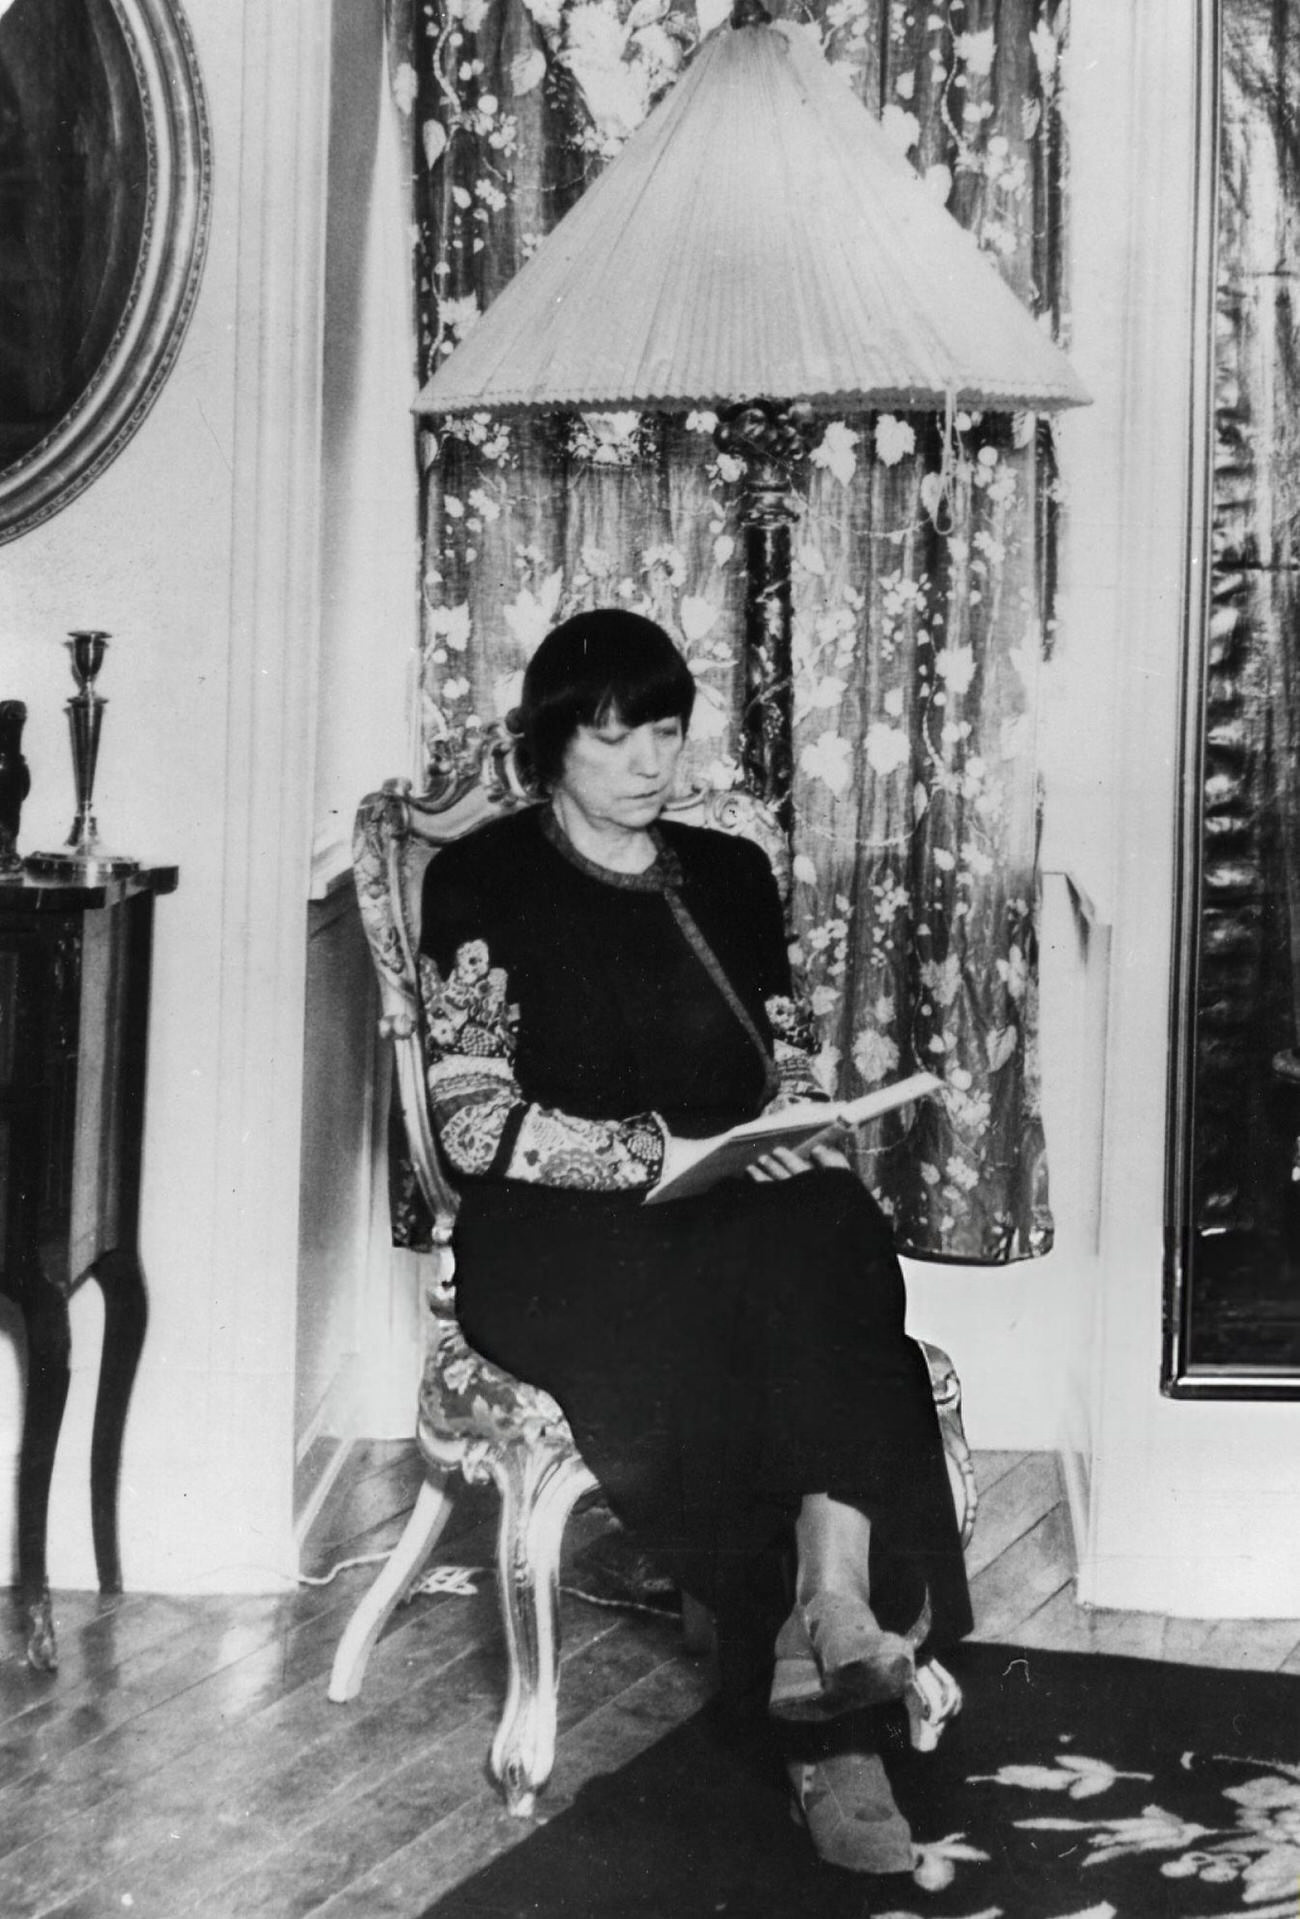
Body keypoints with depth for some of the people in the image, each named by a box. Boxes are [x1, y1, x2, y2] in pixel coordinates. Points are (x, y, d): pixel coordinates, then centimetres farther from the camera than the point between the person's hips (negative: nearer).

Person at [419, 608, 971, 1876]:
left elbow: (790, 1070, 21)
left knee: (830, 1237, -32)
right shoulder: (485, 883, 4)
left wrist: (796, 1135, -4)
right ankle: (832, 1725, -31)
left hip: (745, 1214, 4)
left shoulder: (731, 875, 20)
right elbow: (476, 1124, -5)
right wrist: (663, 1154, -16)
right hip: (559, 1239, -4)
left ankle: (831, 1612, -45)